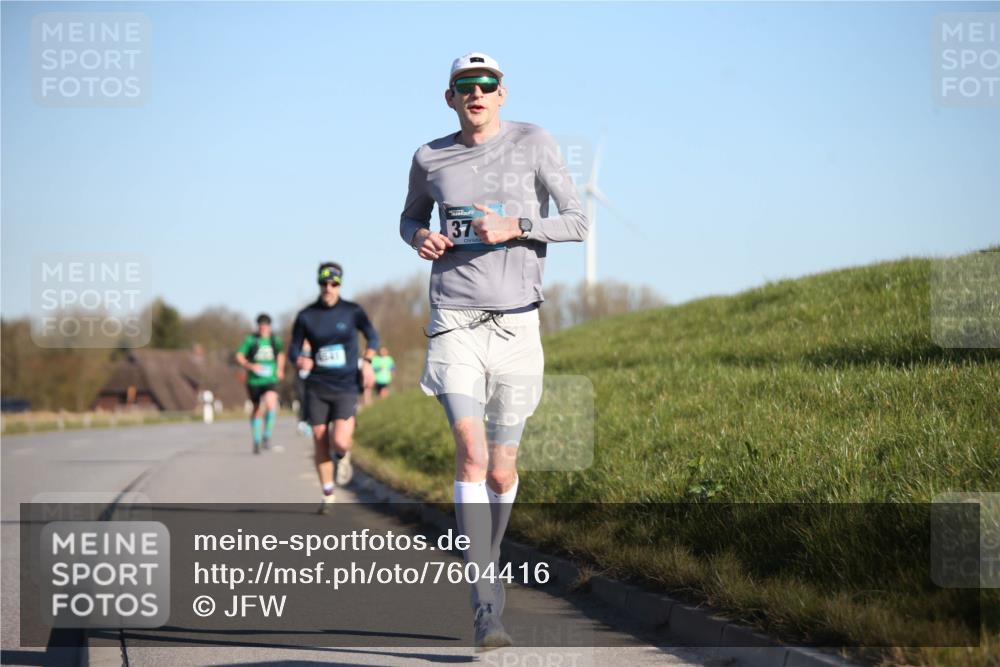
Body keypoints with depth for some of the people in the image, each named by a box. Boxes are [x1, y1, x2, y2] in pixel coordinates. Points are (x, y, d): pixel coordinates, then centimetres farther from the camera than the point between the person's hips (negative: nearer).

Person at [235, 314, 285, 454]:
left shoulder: (275, 340, 6)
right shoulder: (250, 340, -3)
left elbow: (280, 354, 26)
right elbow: (239, 356, -4)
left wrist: (280, 369, 17)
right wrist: (250, 366, -19)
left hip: (270, 379, 0)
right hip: (254, 380, 0)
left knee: (270, 404, -25)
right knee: (257, 409, 9)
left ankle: (267, 436, -11)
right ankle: (256, 440, 26)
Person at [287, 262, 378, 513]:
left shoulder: (352, 312, -2)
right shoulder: (306, 316, 0)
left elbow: (372, 337, 12)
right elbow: (294, 349, 5)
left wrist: (367, 361, -5)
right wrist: (300, 360, -19)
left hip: (346, 387, -2)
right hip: (317, 387, 2)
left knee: (340, 441, -17)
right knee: (320, 441, 3)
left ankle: (344, 457, 21)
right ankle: (328, 495, 19)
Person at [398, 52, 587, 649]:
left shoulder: (533, 143, 0)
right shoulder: (430, 159, 7)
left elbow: (578, 222, -2)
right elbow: (411, 218, 24)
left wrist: (515, 229, -16)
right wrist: (420, 238, 1)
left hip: (517, 321, 0)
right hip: (455, 322, 0)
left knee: (501, 472, 6)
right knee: (471, 454, -17)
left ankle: (488, 561, 36)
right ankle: (486, 603, -18)